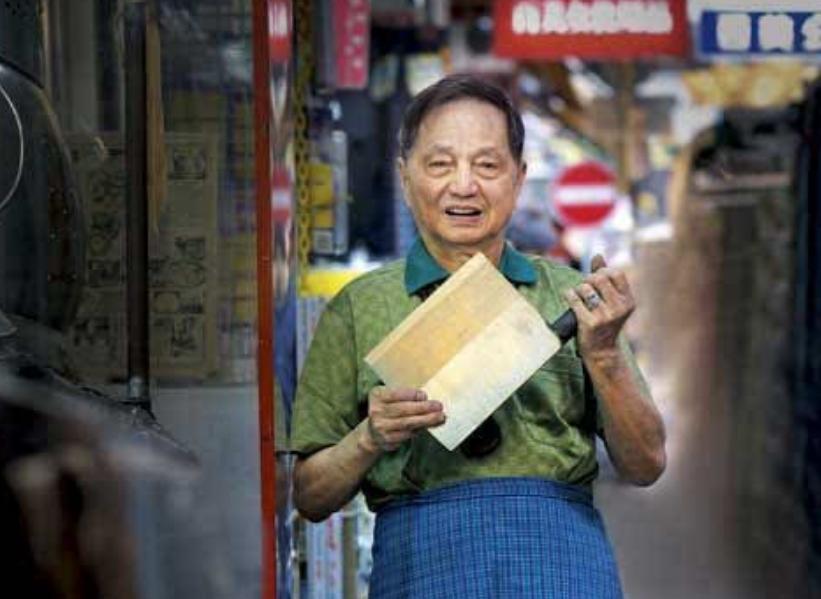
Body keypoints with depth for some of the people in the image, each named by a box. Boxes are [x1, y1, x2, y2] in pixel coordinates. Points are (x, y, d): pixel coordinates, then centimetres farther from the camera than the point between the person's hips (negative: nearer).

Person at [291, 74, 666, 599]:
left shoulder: (569, 296, 14)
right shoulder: (360, 308, 12)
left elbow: (646, 466, 11)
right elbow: (311, 497, 12)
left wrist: (604, 354, -3)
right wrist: (370, 439, -6)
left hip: (560, 555, 0)